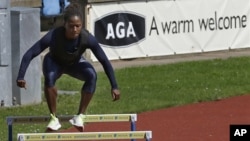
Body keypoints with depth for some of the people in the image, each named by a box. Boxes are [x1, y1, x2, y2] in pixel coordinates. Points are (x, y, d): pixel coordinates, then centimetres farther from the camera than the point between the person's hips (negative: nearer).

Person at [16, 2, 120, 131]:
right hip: (54, 62, -1)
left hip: (75, 64, 2)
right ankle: (54, 118, -18)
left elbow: (104, 61, -25)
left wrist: (114, 87, -27)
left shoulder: (87, 38, -34)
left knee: (92, 76, -29)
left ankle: (80, 115, -15)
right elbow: (30, 54, -36)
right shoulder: (54, 36, -38)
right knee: (49, 77, -35)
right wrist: (20, 77, -47)